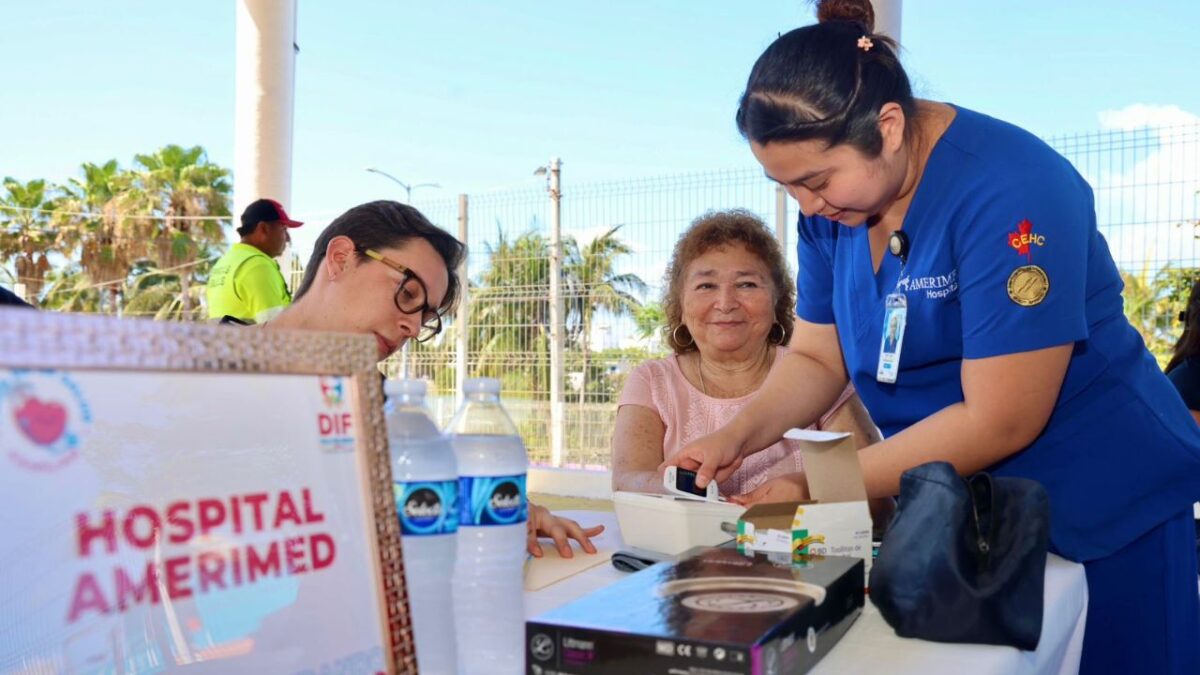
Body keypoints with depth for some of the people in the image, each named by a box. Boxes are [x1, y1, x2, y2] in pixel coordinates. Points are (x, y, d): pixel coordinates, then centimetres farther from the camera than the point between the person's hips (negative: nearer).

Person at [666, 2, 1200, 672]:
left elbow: (998, 420, -28)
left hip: (1103, 513, -6)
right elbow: (816, 358, 2)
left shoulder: (1008, 190, -26)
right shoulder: (832, 204, -4)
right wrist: (738, 435, -16)